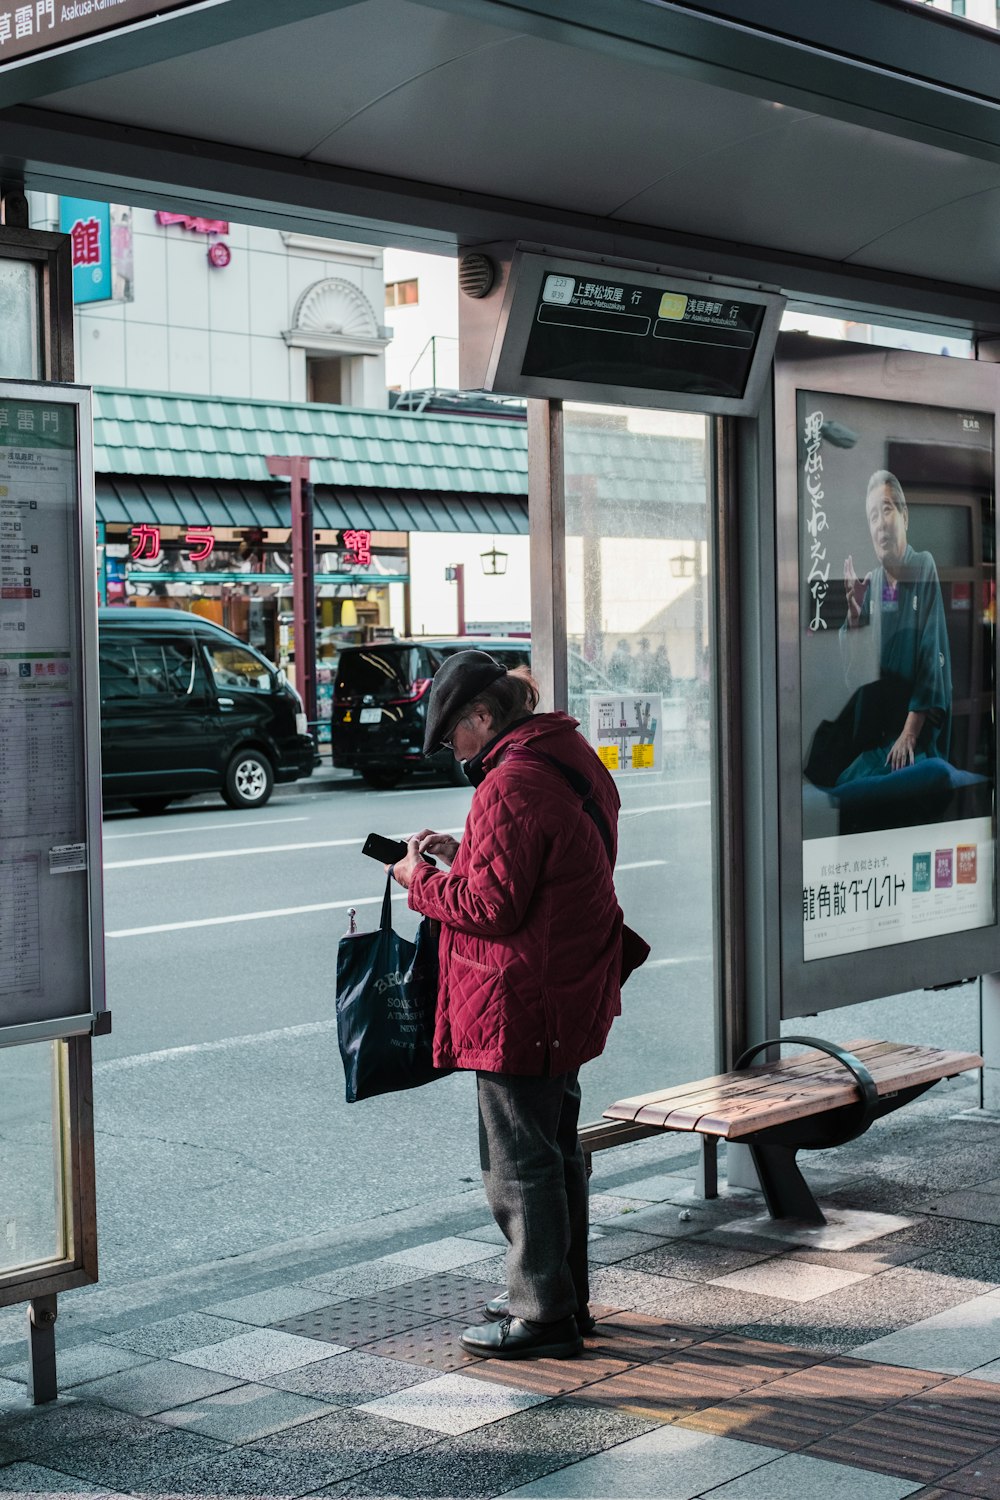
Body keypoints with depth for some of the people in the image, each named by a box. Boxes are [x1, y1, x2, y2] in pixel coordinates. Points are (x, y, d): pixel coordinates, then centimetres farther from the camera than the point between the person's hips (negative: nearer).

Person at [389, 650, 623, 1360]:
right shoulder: (573, 758, 10)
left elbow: (491, 904, -22)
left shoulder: (511, 783, -21)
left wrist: (424, 881, -6)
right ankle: (565, 1295, 31)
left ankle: (544, 1315, 11)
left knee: (520, 1160, 1)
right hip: (572, 994, 10)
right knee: (556, 1148, 19)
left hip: (520, 1002, -10)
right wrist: (463, 854, 12)